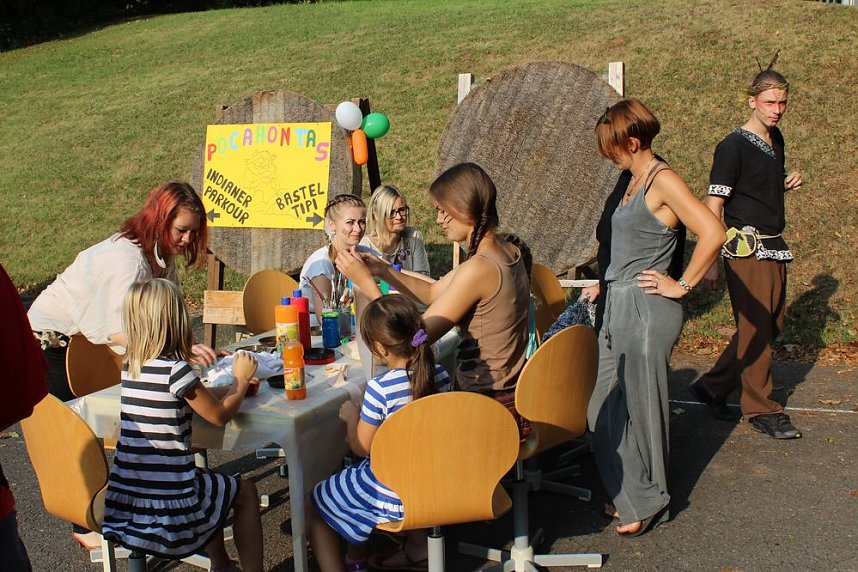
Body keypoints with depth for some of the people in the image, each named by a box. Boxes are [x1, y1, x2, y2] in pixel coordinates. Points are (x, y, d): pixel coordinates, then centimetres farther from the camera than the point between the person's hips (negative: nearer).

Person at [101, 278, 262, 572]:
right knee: (245, 492, 18)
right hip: (167, 512, -7)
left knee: (212, 482, 33)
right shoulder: (175, 370, -17)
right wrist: (241, 378, 10)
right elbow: (219, 415, -3)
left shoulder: (130, 367, 4)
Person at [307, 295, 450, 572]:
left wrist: (351, 415, 3)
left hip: (390, 494, -7)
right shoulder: (440, 374, -7)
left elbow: (361, 448, -14)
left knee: (312, 505, 15)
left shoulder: (380, 389, -25)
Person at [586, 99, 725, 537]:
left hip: (646, 310, -9)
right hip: (619, 307, 9)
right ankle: (628, 494, 29)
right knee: (605, 408, 13)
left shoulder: (663, 180, -15)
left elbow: (712, 234, -23)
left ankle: (647, 503, 19)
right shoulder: (637, 180, 13)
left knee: (638, 406, 2)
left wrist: (682, 285, -17)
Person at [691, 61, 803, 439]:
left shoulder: (775, 139, 12)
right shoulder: (733, 146, -11)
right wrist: (710, 263, -19)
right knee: (755, 329, -2)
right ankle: (761, 409, 11)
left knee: (771, 325, 11)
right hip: (747, 248, -8)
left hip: (774, 247, 8)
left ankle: (713, 387, 23)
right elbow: (713, 207, -14)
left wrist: (786, 184, 5)